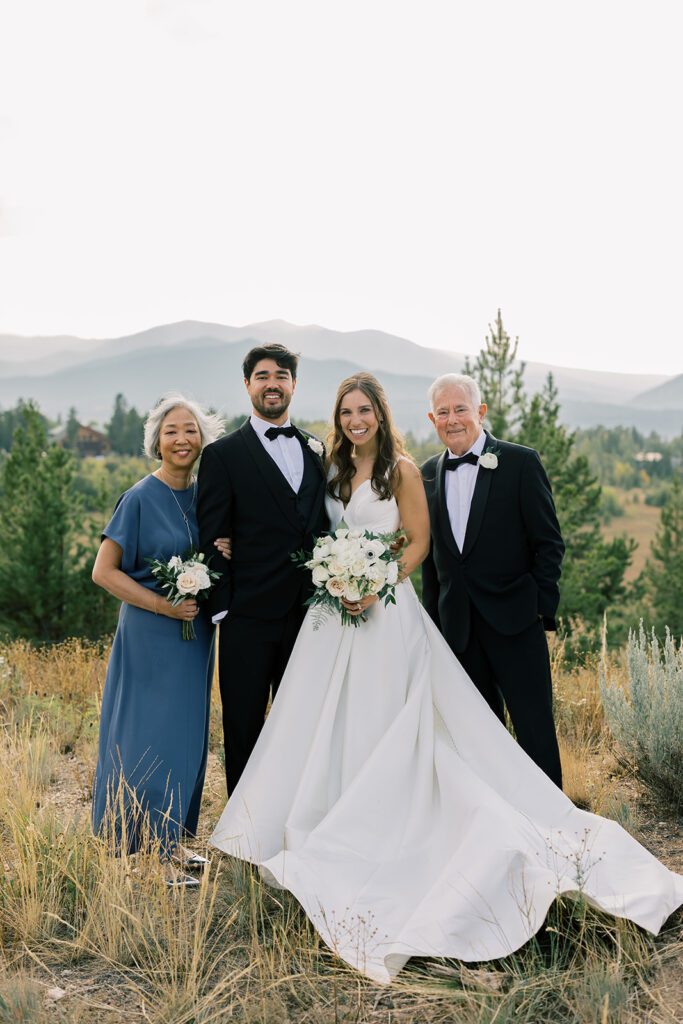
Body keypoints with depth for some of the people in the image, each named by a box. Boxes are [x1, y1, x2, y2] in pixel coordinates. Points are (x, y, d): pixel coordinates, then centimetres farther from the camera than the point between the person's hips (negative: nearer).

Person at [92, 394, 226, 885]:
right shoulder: (140, 498, -12)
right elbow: (104, 571, -13)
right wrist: (164, 605, -19)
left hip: (196, 632, 6)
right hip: (151, 635, -6)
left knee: (188, 735, 12)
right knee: (154, 735, -2)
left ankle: (175, 840, 26)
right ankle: (154, 854, 9)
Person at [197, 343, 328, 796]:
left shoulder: (317, 451, 12)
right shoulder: (224, 454, -2)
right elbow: (212, 538, -5)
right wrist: (221, 607, -10)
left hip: (308, 612, 4)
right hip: (249, 617, -4)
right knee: (244, 729, 6)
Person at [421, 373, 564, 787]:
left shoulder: (521, 462, -4)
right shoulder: (429, 473, 9)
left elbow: (549, 542, -4)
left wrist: (542, 608, -9)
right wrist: (433, 615, 10)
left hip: (515, 618, -4)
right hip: (458, 624, 4)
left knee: (534, 726, -1)